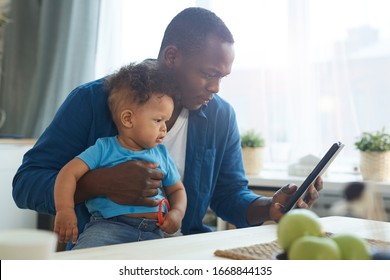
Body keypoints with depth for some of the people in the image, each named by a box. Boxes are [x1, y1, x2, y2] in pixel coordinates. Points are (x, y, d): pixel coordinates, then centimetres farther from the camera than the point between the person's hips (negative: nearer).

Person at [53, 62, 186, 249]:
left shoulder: (162, 154, 21)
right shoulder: (104, 149, 6)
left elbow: (176, 189, 29)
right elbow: (70, 172, -2)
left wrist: (177, 213, 6)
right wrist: (65, 209, -18)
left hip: (153, 232, 5)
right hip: (108, 225, -4)